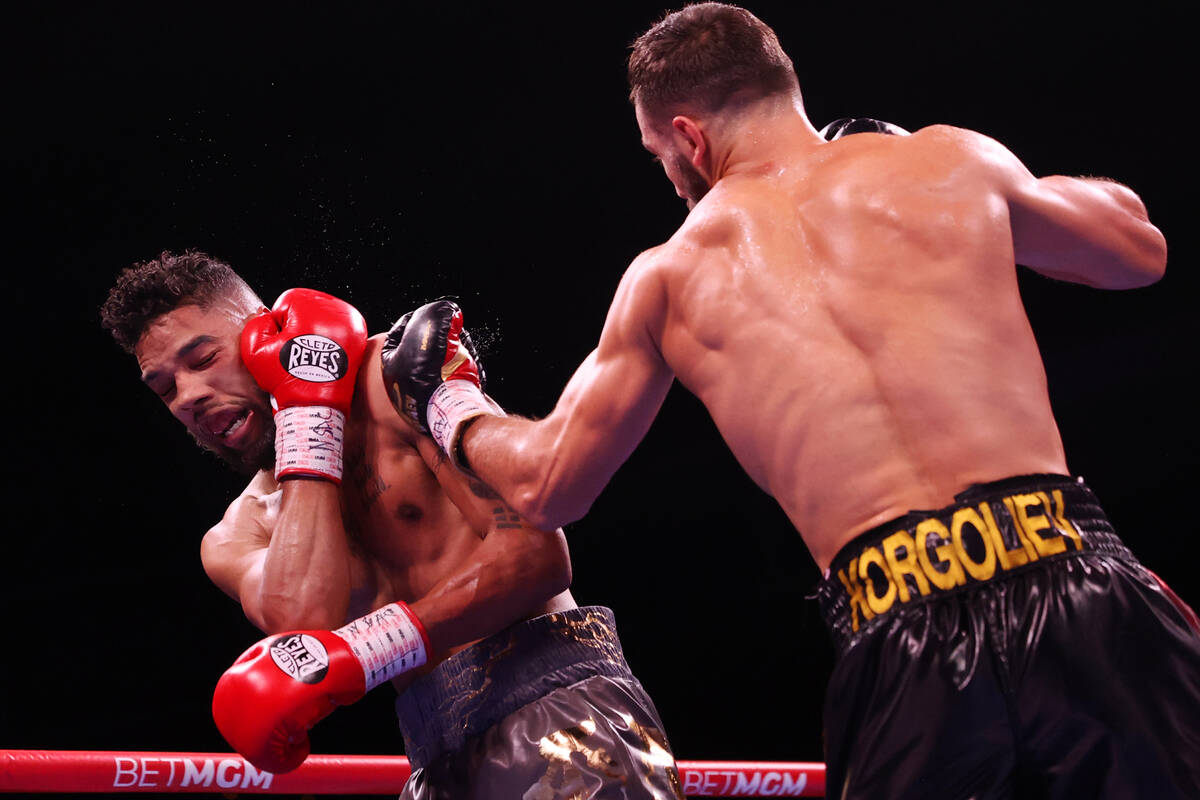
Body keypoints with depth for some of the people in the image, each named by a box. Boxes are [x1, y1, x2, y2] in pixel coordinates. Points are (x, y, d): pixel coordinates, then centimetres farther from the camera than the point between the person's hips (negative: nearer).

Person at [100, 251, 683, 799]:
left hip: (555, 698, -5)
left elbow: (537, 555, -9)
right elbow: (300, 632, -9)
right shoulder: (234, 542, 16)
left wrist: (349, 657, -18)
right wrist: (307, 411, -2)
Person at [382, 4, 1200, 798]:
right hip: (1082, 592, 0)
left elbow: (546, 487, 25)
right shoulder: (951, 160, 12)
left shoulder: (667, 278, 13)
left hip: (906, 645, 0)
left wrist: (450, 404, 45)